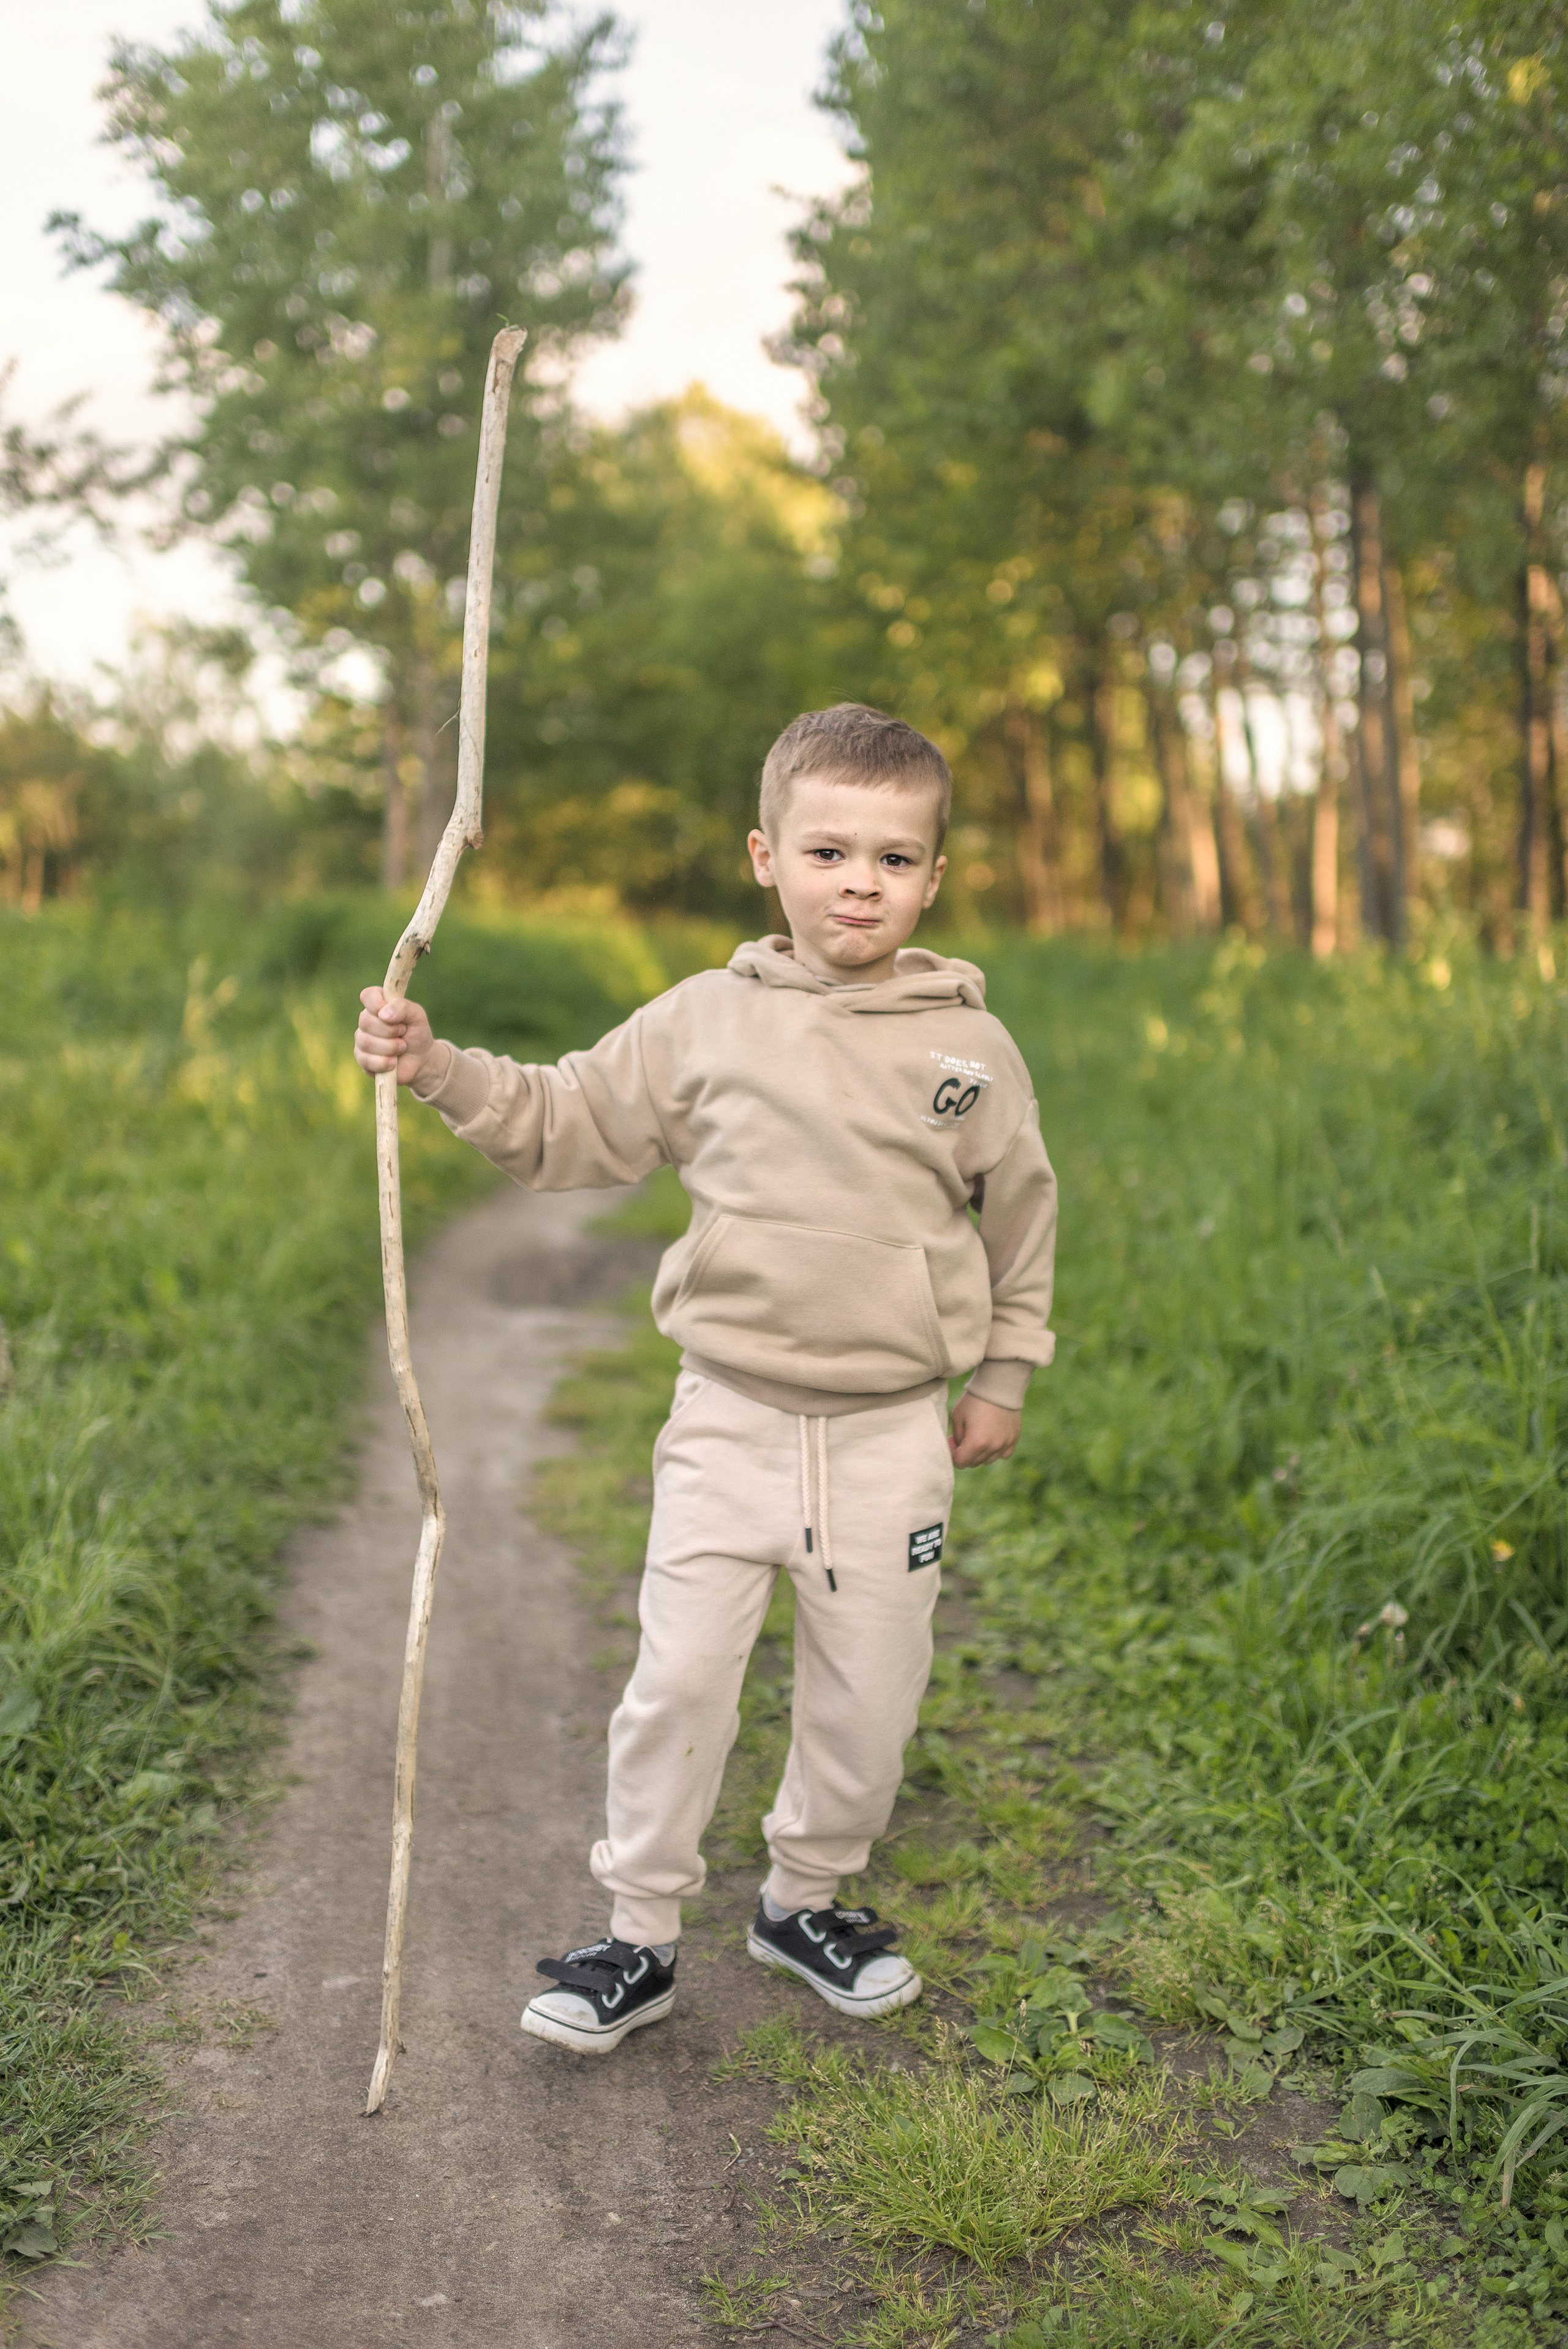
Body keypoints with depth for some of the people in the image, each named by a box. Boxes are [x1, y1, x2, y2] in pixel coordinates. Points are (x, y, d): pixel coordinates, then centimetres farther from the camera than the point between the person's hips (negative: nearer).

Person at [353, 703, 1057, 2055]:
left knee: (869, 1694, 10)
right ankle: (640, 1937, 17)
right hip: (730, 1417, 0)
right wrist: (439, 1071, -5)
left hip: (893, 1433, 1)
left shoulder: (970, 1048, -1)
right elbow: (568, 1124, 8)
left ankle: (808, 1900, 35)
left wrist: (1003, 1379, 13)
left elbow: (1022, 1215, 11)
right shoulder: (706, 1021, -2)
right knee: (679, 1677, -1)